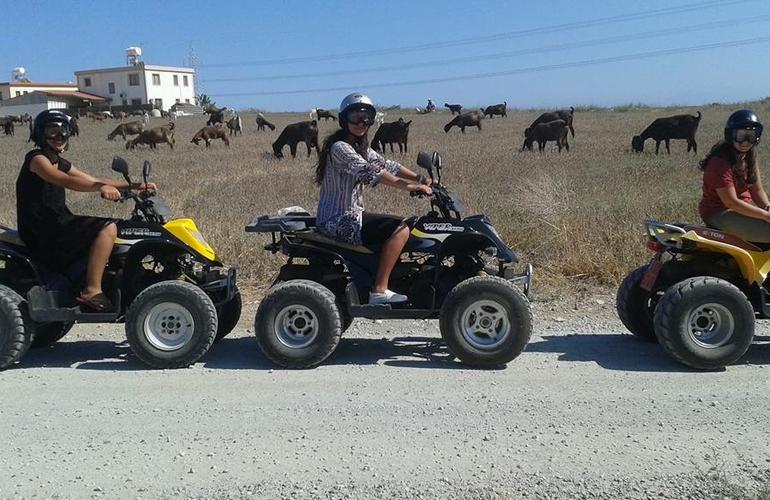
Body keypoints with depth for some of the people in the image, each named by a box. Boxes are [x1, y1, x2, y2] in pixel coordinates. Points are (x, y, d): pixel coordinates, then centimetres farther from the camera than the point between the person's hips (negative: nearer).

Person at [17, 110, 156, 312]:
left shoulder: (60, 164, 18)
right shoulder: (36, 159, -9)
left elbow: (94, 181, 15)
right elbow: (65, 181, -29)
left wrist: (135, 186, 6)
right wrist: (101, 187, -45)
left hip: (57, 223, 10)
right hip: (41, 231, -10)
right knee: (108, 228, -21)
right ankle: (92, 291, -22)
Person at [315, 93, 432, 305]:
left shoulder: (360, 147, 15)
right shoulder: (339, 147, -15)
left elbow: (385, 164, 12)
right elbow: (368, 171, -27)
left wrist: (419, 179, 1)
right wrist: (408, 186, -32)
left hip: (349, 215, 10)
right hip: (338, 221, -10)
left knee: (397, 226, 21)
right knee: (400, 229, -19)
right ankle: (379, 290, -17)